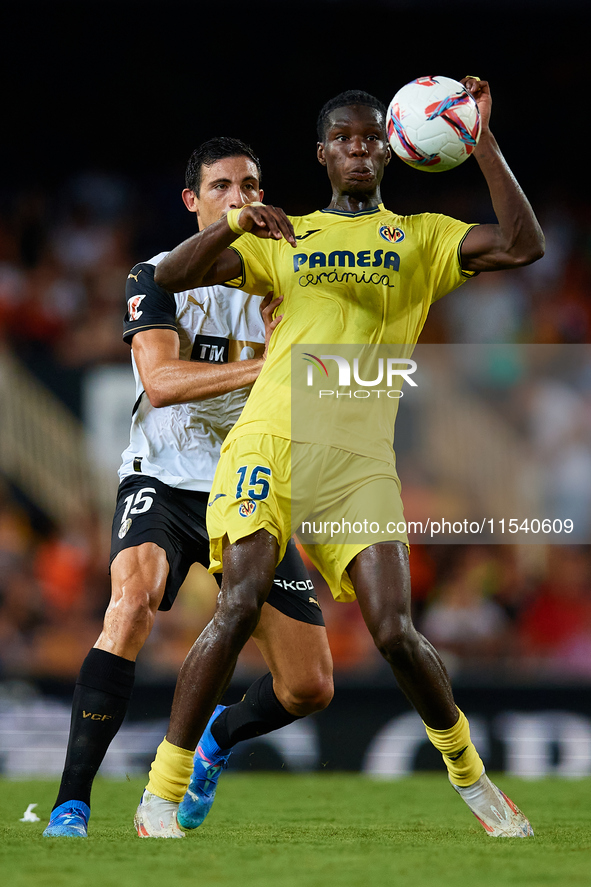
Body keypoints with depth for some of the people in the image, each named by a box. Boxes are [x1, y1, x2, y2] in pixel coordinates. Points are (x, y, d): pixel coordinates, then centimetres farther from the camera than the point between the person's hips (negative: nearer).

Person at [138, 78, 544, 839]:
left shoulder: (422, 237, 16)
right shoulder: (283, 238, 17)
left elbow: (523, 246, 0)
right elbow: (171, 276, 9)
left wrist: (481, 141, -3)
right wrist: (236, 223, -9)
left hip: (360, 456, 0)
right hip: (271, 437, 0)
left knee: (393, 628, -12)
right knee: (240, 604, -19)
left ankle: (466, 768, 15)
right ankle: (161, 793, -14)